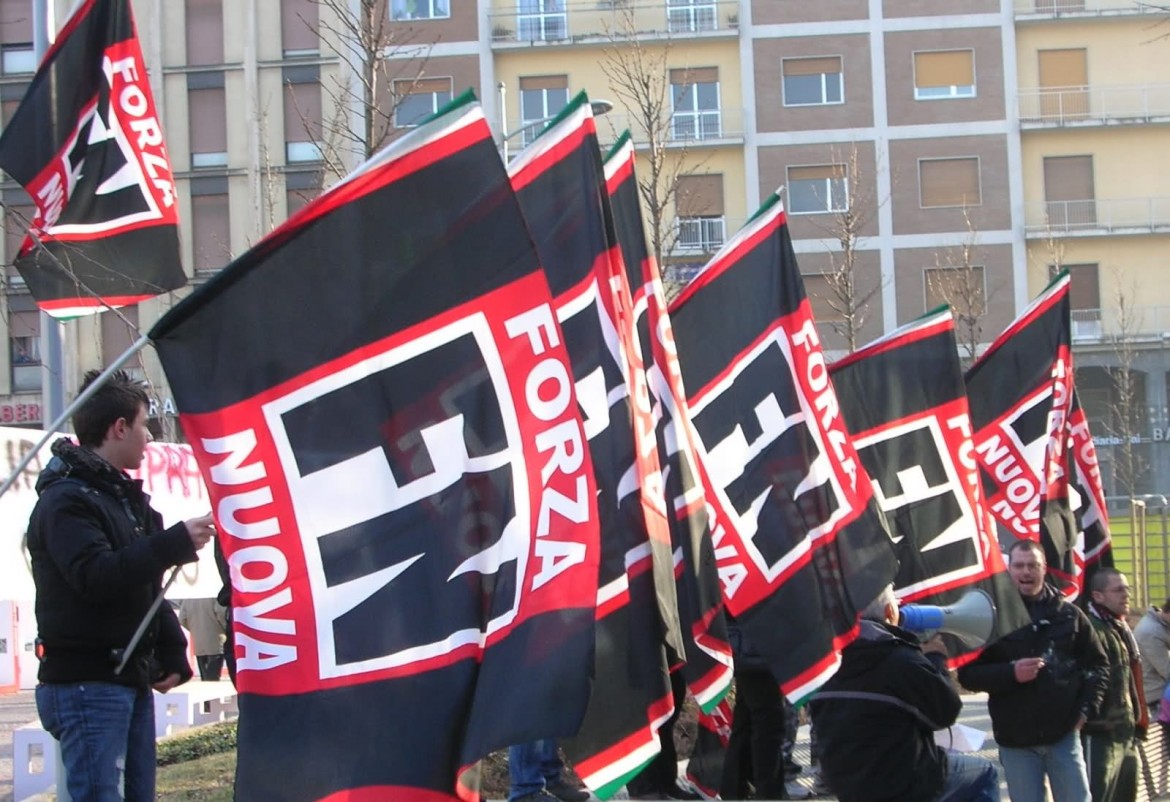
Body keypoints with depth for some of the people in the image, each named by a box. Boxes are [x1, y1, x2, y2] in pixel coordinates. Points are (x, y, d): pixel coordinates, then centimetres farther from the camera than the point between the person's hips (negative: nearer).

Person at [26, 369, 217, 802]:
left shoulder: (127, 498, 20)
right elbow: (95, 576, -25)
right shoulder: (66, 499, -11)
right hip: (85, 684, -9)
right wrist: (176, 542, -23)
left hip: (133, 681, 10)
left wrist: (172, 655, 11)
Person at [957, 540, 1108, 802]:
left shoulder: (1069, 614, 5)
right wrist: (1010, 673, -18)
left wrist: (1086, 708, -2)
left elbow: (1096, 665, 11)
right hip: (1016, 741, -1)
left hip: (1064, 735, 1)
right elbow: (967, 674, -3)